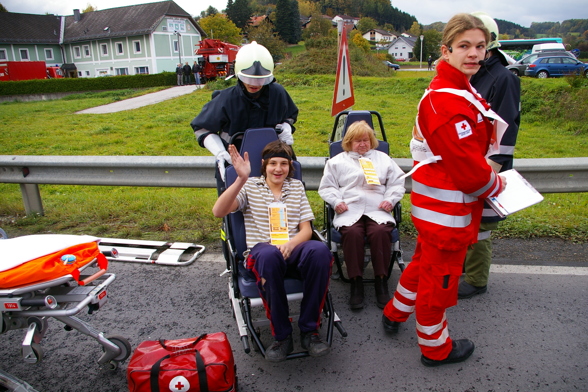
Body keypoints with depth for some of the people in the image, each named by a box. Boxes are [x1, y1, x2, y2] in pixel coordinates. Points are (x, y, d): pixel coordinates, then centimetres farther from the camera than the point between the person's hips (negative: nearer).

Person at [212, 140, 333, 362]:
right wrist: (241, 179, -19)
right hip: (262, 250, -2)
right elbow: (218, 212, -7)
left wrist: (290, 244, -12)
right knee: (269, 255, -40)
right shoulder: (250, 186, 11)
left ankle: (309, 331, -20)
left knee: (320, 250, -34)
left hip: (294, 248, 2)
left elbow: (306, 230, 11)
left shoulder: (297, 186, 19)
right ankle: (282, 336, -22)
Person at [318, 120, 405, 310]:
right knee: (352, 232, -35)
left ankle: (381, 281, -23)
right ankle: (356, 282, -24)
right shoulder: (337, 161, 22)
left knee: (380, 231, -34)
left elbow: (397, 183, 20)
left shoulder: (383, 159, 26)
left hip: (377, 210, 1)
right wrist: (336, 201, -3)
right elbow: (327, 186, 16)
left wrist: (390, 200, 2)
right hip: (349, 211, -1)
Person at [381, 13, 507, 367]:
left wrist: (487, 172, 4)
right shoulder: (447, 102, -25)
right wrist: (496, 185, -6)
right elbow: (467, 167, -24)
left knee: (426, 261, 26)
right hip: (446, 208, -10)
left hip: (438, 202, 10)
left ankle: (395, 313, 46)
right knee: (440, 275, 8)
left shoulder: (456, 91, 9)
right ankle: (436, 348, 31)